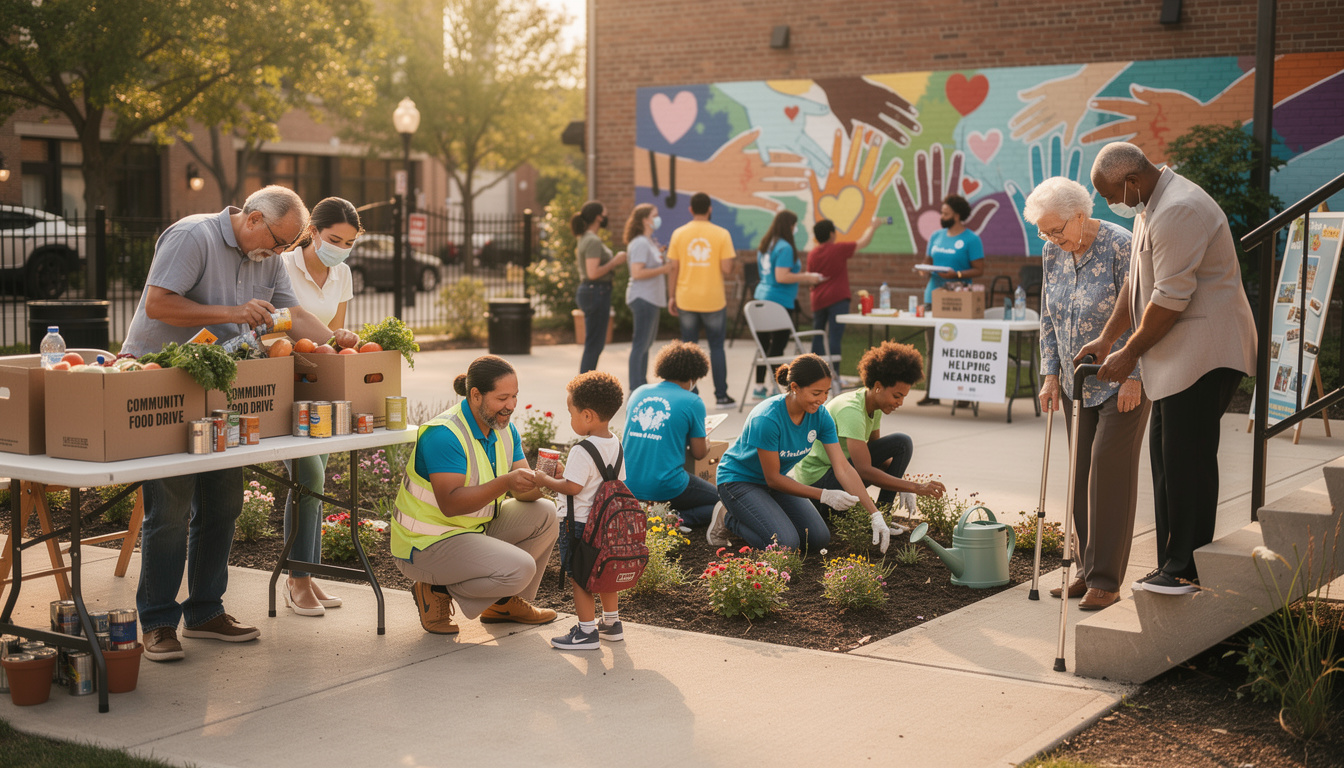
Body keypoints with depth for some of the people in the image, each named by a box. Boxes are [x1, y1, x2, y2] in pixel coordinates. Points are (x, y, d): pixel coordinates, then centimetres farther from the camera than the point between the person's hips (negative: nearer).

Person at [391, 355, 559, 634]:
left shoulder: (504, 430, 3)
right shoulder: (443, 434, -25)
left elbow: (523, 492, 1)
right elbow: (451, 503, -33)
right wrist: (505, 482, -41)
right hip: (426, 544, -9)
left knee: (544, 513, 1)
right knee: (520, 568, -24)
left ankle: (505, 602, 16)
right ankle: (437, 592, -3)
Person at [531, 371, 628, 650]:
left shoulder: (582, 451, -22)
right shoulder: (616, 445, 5)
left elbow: (572, 487, -25)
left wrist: (545, 480, -8)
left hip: (579, 523, -9)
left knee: (579, 578, 1)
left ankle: (587, 631, 5)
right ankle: (612, 623, 29)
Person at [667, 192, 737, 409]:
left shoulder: (679, 234, -1)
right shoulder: (721, 234, -6)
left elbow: (673, 268, -1)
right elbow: (727, 269, -10)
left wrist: (671, 297, 7)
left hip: (686, 300, 1)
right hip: (713, 300, -1)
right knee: (716, 347, 9)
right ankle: (721, 396, 10)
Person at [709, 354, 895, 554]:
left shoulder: (820, 416, -15)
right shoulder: (767, 419, -33)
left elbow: (843, 468, -15)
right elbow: (773, 479, -24)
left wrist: (875, 515, -22)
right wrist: (824, 496, -26)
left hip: (776, 480, 7)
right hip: (739, 479, -7)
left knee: (819, 539, -6)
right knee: (786, 544, -23)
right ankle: (728, 518, 1)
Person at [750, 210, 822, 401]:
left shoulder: (764, 245, 12)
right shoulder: (785, 248, -15)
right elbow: (781, 277, -22)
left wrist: (800, 277, 24)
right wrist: (806, 278, -11)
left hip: (762, 297, 9)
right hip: (779, 301, -9)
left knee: (764, 343, 13)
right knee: (778, 345, -3)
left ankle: (759, 387, 18)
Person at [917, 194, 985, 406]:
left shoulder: (971, 240, -3)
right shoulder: (936, 237, 15)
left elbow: (979, 269, -5)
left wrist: (957, 274, -19)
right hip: (933, 297, 6)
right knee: (932, 347, 5)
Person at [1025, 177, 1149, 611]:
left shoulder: (1120, 247, -17)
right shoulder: (1052, 255, 3)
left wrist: (1134, 377, -17)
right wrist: (1050, 375, 4)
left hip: (1123, 381, -6)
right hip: (1077, 384, 7)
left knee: (1109, 472, -9)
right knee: (1082, 474, 7)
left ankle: (1105, 580, -5)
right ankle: (1089, 571, 15)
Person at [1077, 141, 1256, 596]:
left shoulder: (1178, 211, -19)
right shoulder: (1151, 207, 16)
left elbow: (1170, 299, -21)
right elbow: (1136, 281, 23)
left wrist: (1129, 354, -12)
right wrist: (1105, 340, 17)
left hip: (1204, 354, -11)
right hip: (1178, 357, 11)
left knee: (1188, 461, -8)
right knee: (1166, 454, 11)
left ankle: (1186, 571, -3)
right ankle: (1174, 566, 16)